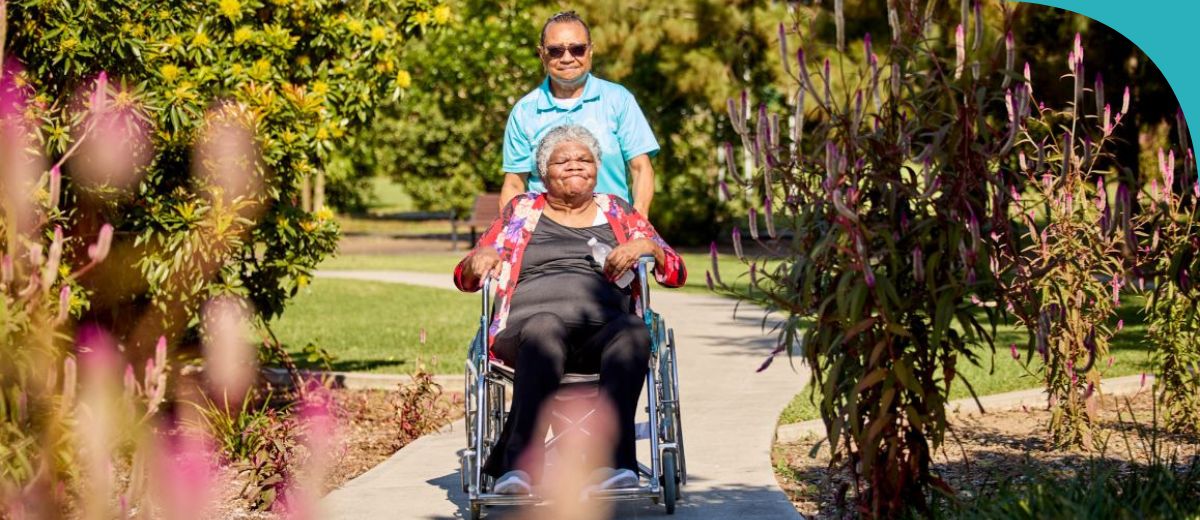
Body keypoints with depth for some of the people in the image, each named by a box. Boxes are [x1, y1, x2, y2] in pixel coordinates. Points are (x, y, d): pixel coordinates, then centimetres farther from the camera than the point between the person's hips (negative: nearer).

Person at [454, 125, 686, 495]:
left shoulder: (618, 213, 26)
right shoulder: (521, 210, 25)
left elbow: (676, 274, 22)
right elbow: (464, 278, 22)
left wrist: (647, 247, 0)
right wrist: (479, 259, -2)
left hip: (603, 326, 1)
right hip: (531, 320, -1)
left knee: (633, 332, -36)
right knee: (545, 330, -40)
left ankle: (614, 462, -50)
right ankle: (518, 464, -51)